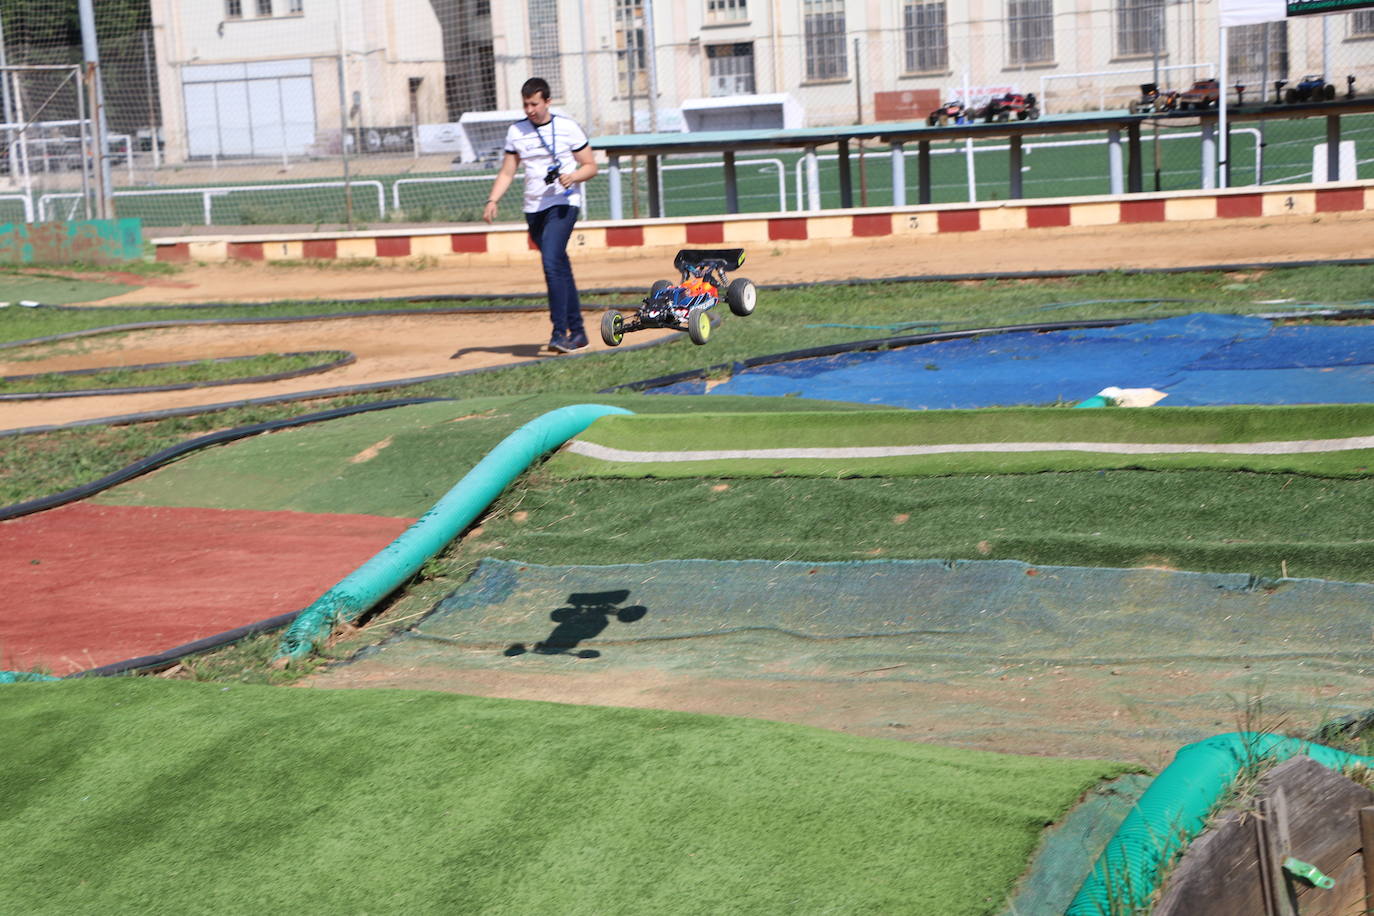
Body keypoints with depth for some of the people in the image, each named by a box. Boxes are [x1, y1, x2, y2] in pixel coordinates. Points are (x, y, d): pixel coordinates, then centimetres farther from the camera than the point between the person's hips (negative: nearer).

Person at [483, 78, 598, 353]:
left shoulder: (568, 128, -2)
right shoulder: (516, 132, 8)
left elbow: (590, 166, 2)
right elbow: (507, 172, 10)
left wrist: (573, 176, -18)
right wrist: (492, 200, -5)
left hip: (563, 204, -5)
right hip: (533, 208, 5)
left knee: (552, 263, -22)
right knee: (560, 269, 9)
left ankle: (560, 332, -23)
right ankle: (577, 333, 17)